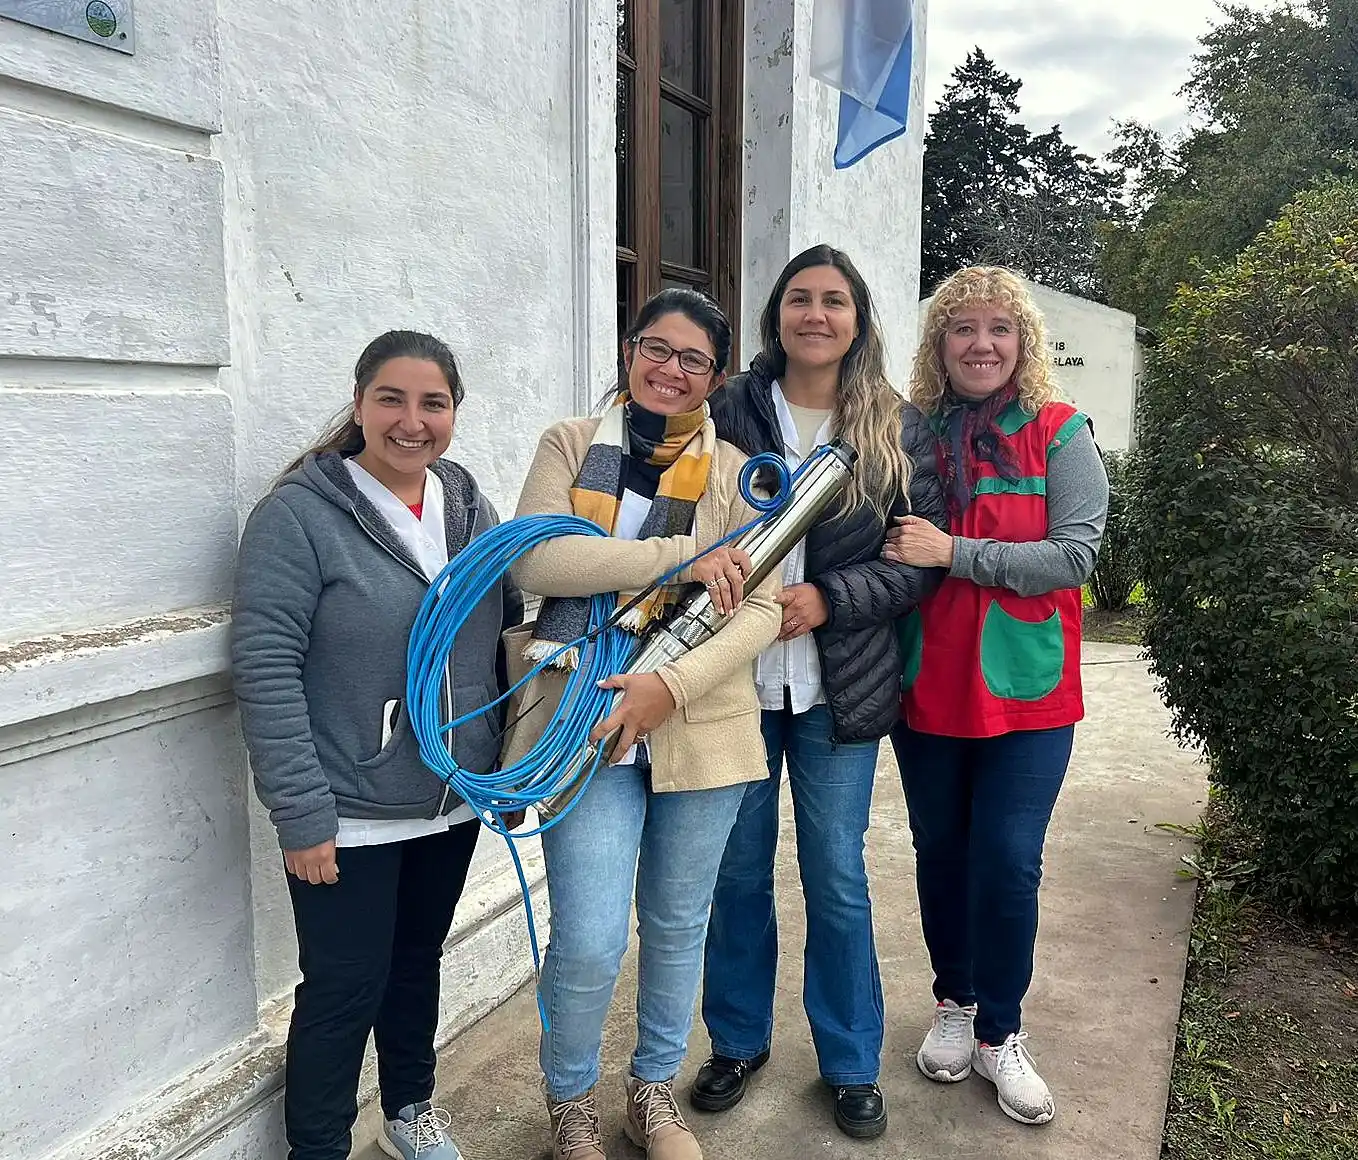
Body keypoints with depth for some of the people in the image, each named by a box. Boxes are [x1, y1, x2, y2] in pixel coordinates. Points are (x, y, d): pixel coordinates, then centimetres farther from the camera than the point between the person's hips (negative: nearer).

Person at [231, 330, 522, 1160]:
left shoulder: (470, 506, 3)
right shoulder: (300, 513, -15)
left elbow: (509, 628, 11)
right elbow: (265, 670, -18)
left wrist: (513, 761, 9)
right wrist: (301, 814, -19)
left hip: (455, 802, 6)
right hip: (349, 815, -5)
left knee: (418, 962, 22)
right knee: (345, 989, 7)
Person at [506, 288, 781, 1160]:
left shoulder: (734, 472, 5)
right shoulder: (571, 444, 4)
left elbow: (760, 608, -4)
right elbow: (537, 560, -12)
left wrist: (675, 685, -19)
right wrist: (679, 556, -18)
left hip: (699, 722, 2)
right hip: (588, 720, -1)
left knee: (678, 925, 15)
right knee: (590, 942, -4)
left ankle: (656, 1088, 40)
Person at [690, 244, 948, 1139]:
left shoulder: (898, 428, 0)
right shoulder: (730, 410, -1)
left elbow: (927, 554, -3)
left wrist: (828, 598, -15)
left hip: (839, 688, 0)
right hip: (735, 678, 1)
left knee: (837, 880, 11)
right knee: (738, 871, 14)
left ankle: (852, 1063, 32)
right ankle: (740, 1041, 36)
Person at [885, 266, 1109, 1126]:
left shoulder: (1060, 433, -4)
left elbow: (1075, 554, -14)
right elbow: (887, 553, 9)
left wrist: (953, 553, -20)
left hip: (1026, 690, -2)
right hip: (928, 684, 3)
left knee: (1008, 863, 0)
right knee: (941, 851, 14)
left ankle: (998, 1033, 22)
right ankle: (955, 1003, 36)